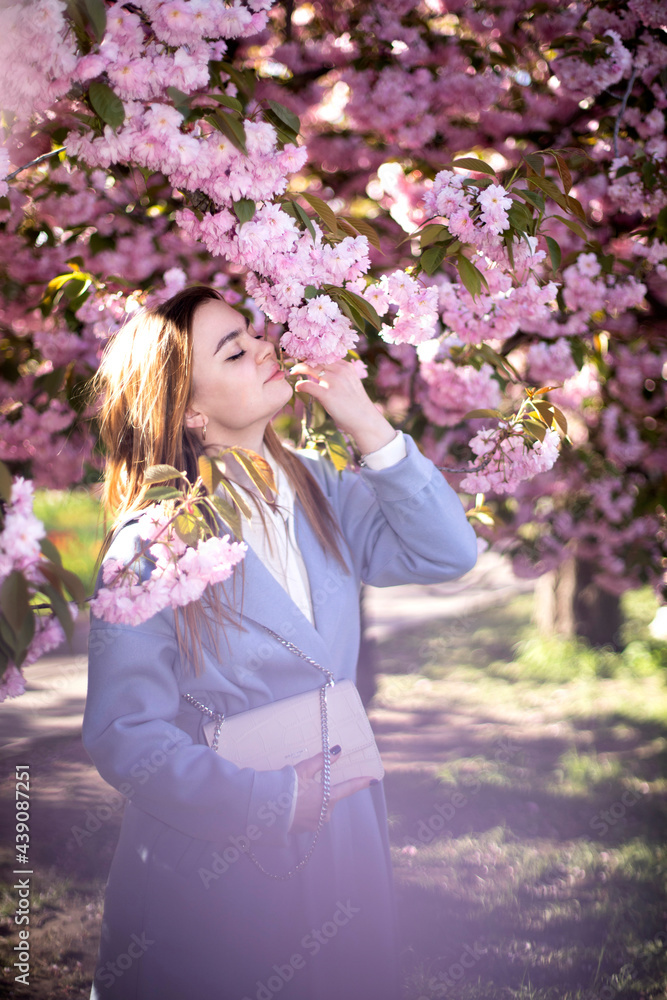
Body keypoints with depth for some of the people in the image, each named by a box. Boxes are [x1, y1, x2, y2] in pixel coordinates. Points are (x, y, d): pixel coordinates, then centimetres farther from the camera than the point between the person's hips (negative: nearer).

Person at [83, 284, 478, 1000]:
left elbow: (446, 555, -4)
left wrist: (367, 425, -12)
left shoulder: (315, 486, 3)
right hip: (213, 859, -5)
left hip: (340, 840, 6)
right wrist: (277, 799, -19)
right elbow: (124, 736, -17)